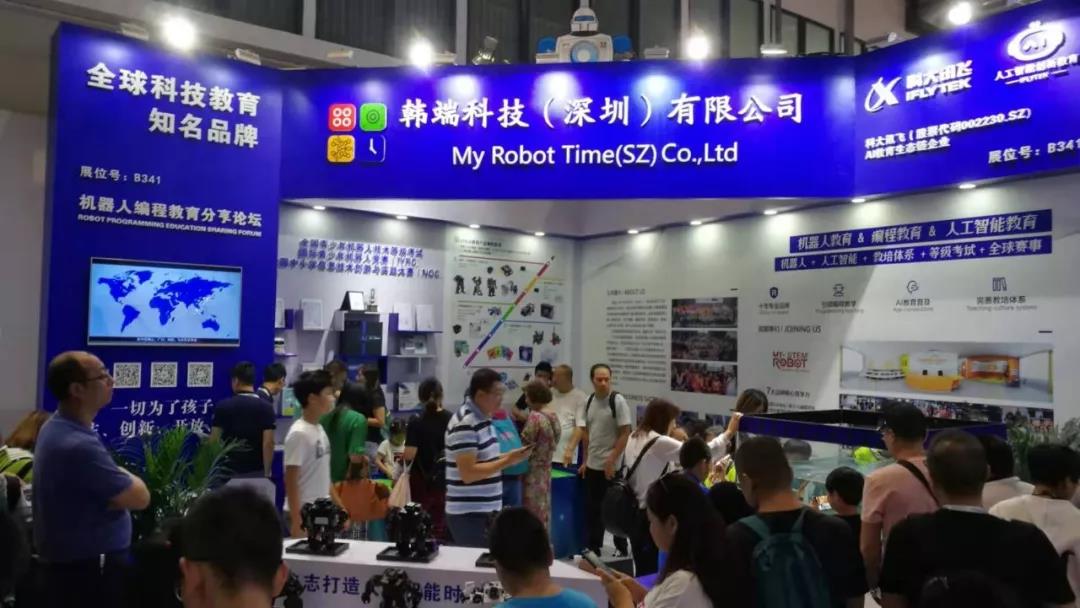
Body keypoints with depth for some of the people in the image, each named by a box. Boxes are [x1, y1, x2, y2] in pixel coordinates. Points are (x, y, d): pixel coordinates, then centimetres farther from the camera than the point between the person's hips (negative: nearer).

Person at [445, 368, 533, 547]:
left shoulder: (483, 418, 10)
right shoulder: (464, 424, -19)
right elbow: (468, 473, -23)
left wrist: (509, 457, 4)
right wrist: (507, 461, -20)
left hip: (487, 510, 9)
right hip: (469, 514, -9)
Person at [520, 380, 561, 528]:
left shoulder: (535, 416, -18)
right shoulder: (553, 416, 8)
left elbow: (525, 443, -17)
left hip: (532, 471, -8)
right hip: (545, 469, 8)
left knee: (531, 512, 0)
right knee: (542, 509, 15)